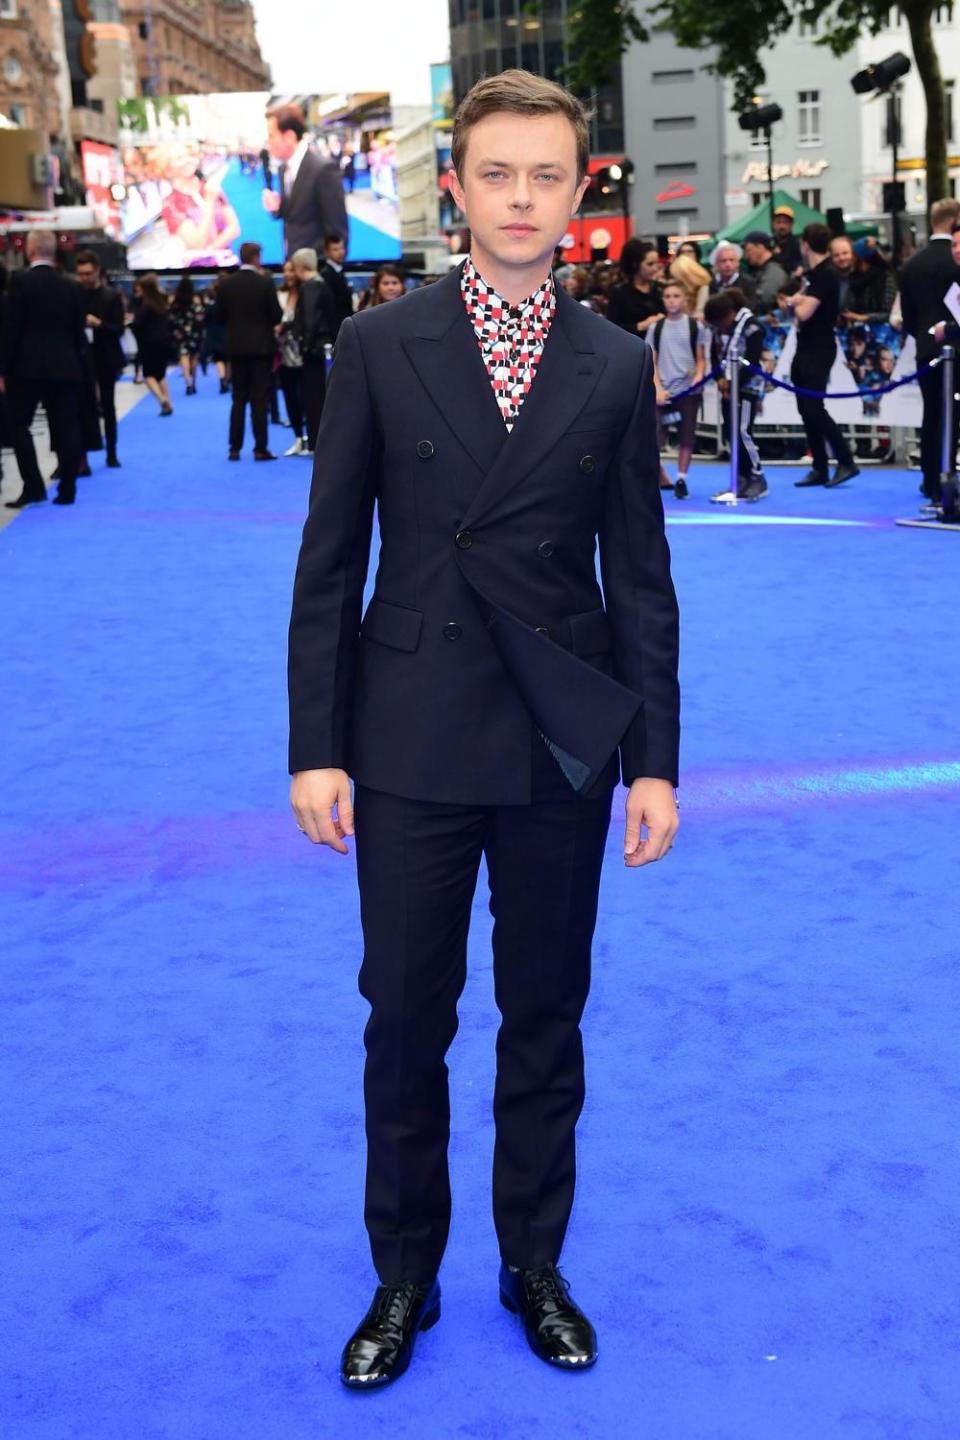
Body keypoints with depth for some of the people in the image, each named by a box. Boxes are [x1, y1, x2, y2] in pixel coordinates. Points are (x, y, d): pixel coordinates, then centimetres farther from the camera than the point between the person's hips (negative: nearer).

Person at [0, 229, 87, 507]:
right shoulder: (71, 287, 6)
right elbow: (78, 332, 10)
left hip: (28, 366, -4)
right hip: (65, 368, 4)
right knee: (65, 429, 6)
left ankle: (33, 486, -5)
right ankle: (67, 489, 6)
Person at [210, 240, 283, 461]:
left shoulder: (226, 283, -1)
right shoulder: (265, 283, -10)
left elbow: (219, 315, 3)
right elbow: (277, 316, -7)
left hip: (236, 346, 3)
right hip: (261, 346, -3)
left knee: (239, 399, 10)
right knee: (260, 400, 0)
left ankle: (234, 448, 8)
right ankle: (260, 449, 0)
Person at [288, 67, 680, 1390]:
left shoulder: (617, 367, 3)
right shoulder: (379, 345, -1)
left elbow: (641, 577, 4)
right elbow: (330, 560, -1)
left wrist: (654, 760, 0)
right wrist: (315, 748, -5)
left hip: (563, 742, 1)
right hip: (411, 738, -1)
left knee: (545, 1019, 13)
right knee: (406, 1020, 9)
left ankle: (535, 1267, 32)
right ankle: (405, 1278, 28)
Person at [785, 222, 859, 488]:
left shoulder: (826, 274, -15)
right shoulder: (814, 273, 14)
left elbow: (804, 312, -21)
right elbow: (799, 308, 16)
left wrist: (795, 302, -1)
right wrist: (797, 301, -5)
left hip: (819, 350, -10)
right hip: (806, 348, 10)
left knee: (814, 408, -12)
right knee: (806, 409, 8)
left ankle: (846, 462, -6)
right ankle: (819, 469, 12)